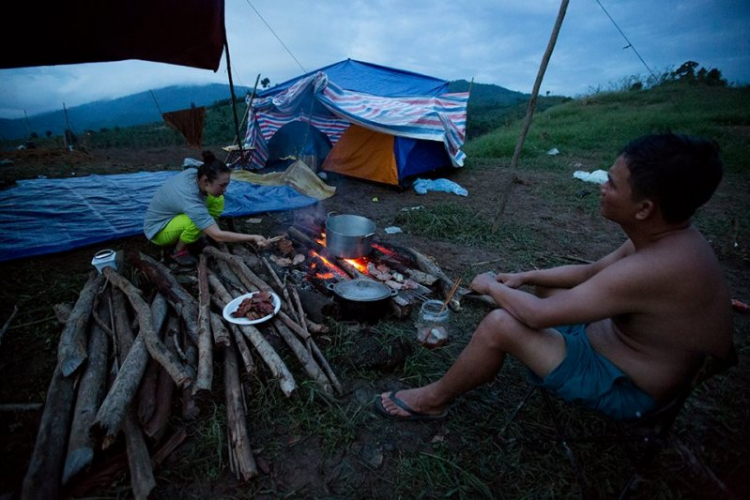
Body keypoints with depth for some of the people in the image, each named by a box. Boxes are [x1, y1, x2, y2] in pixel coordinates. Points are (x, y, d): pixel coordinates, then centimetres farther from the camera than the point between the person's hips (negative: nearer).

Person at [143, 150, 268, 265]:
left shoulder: (194, 173, -20)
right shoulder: (191, 201, -40)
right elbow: (217, 235, -41)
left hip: (173, 213, 7)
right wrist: (253, 238, -40)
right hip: (158, 230, -7)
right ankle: (179, 251, -9)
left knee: (217, 200, -14)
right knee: (198, 222, -37)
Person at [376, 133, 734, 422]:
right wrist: (524, 277, -1)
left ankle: (433, 400, 0)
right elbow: (592, 271, 7)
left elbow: (537, 315, -33)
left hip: (625, 388, -9)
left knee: (500, 324, -24)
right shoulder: (670, 237, -7)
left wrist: (492, 286, -15)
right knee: (547, 287, 19)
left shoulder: (652, 269, -36)